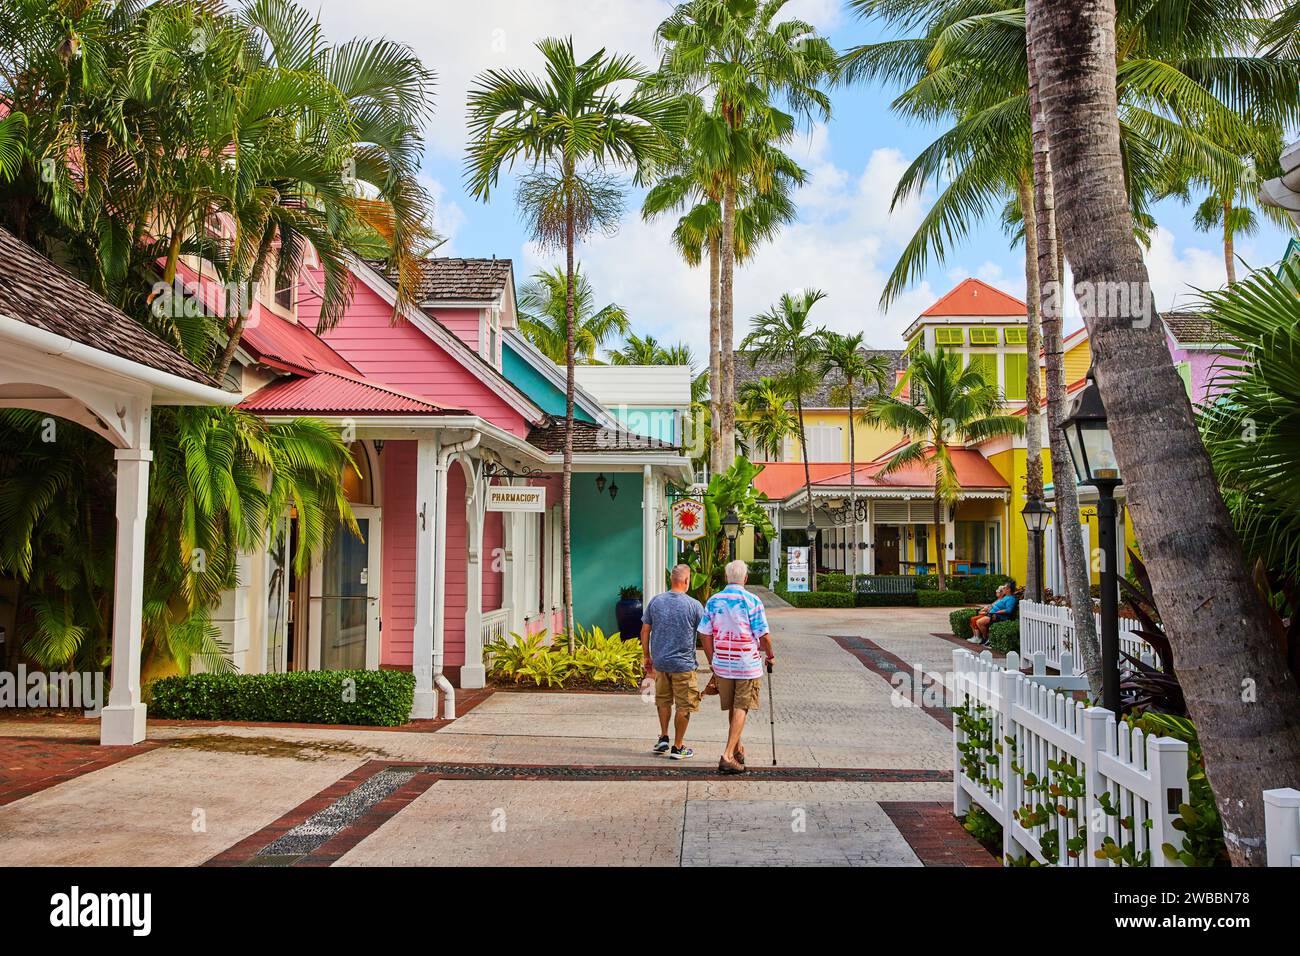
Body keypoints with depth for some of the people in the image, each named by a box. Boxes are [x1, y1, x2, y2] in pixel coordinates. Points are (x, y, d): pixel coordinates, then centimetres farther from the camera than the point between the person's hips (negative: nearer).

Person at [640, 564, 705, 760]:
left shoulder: (655, 601, 0)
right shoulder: (694, 605, -10)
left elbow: (645, 631, 5)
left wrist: (647, 656, 16)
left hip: (659, 661, 4)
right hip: (683, 663, -4)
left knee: (663, 700, 23)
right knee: (684, 706, 8)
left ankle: (663, 738, 24)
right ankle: (677, 747, 13)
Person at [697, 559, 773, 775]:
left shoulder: (713, 601, 1)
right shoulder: (752, 601, -11)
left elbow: (704, 634, 3)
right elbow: (763, 635, -10)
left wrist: (712, 661, 13)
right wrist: (770, 656, 7)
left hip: (722, 664, 4)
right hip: (747, 665, -4)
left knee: (732, 709, 17)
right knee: (741, 709, 0)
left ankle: (738, 750, 32)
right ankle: (728, 756, -9)